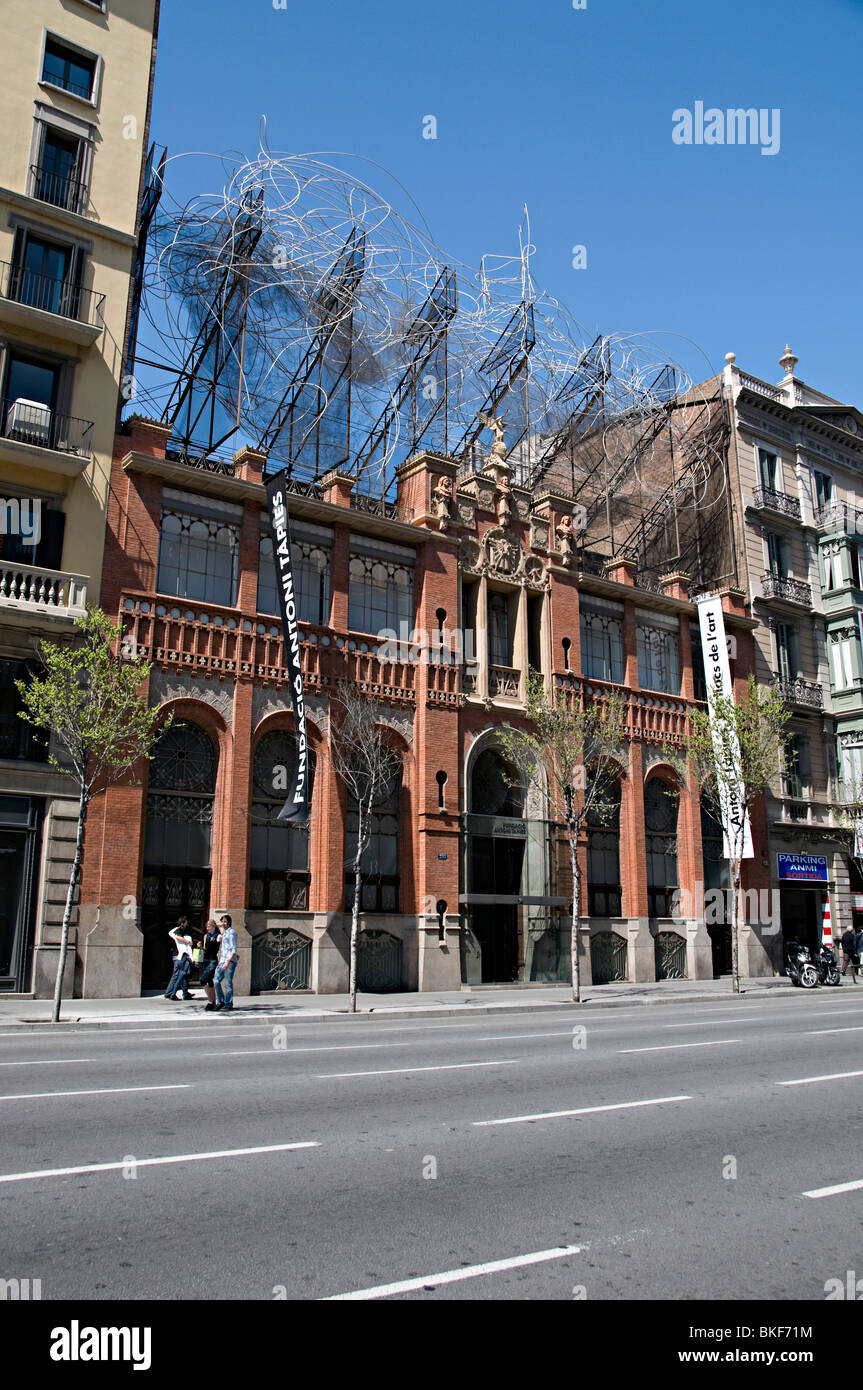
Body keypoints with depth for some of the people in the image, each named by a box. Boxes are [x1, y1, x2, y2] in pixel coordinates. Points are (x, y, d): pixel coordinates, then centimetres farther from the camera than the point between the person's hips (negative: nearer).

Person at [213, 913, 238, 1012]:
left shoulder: (232, 933, -6)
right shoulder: (224, 932, 18)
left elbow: (233, 949, -12)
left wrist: (228, 961, -20)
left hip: (230, 961, -8)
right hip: (222, 961, 8)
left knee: (228, 984, -5)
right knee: (216, 981, 0)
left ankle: (228, 1004, 2)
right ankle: (220, 1002, 13)